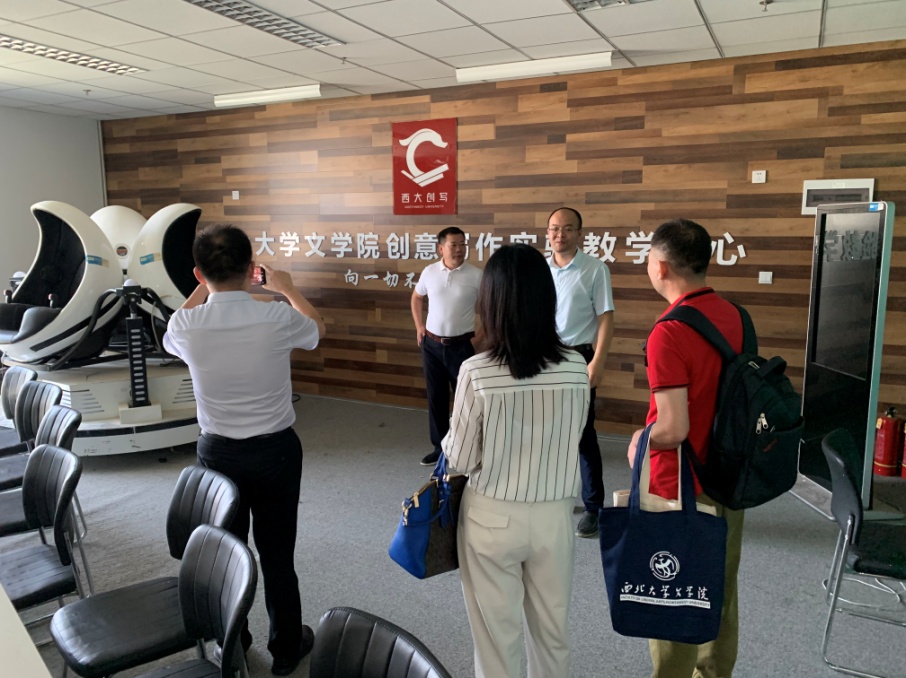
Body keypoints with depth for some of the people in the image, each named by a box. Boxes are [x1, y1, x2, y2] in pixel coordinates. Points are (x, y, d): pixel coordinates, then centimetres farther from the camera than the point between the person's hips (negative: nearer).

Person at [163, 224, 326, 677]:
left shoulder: (186, 326, -14)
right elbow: (316, 329, 6)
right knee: (277, 554, 13)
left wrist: (204, 288, 21)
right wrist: (287, 288, 20)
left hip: (216, 451, 2)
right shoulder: (277, 319, -19)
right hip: (275, 451, -1)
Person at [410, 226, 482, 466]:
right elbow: (416, 297, 17)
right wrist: (419, 326, 9)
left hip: (461, 345, -3)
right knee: (436, 396, 11)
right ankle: (439, 447, 25)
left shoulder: (476, 275, -9)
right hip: (432, 344, 3)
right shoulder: (429, 272, 0)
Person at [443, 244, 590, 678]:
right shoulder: (577, 370, -12)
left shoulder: (476, 372, -21)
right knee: (553, 630, 23)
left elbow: (459, 460, -12)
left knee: (497, 634, 17)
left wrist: (451, 437, 7)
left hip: (492, 517, -3)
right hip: (554, 515, 3)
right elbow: (571, 441, 3)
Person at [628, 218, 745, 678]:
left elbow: (673, 428, -28)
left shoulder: (668, 333, -25)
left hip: (680, 488, -8)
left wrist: (638, 444, -9)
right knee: (720, 593, 22)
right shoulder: (733, 316, 0)